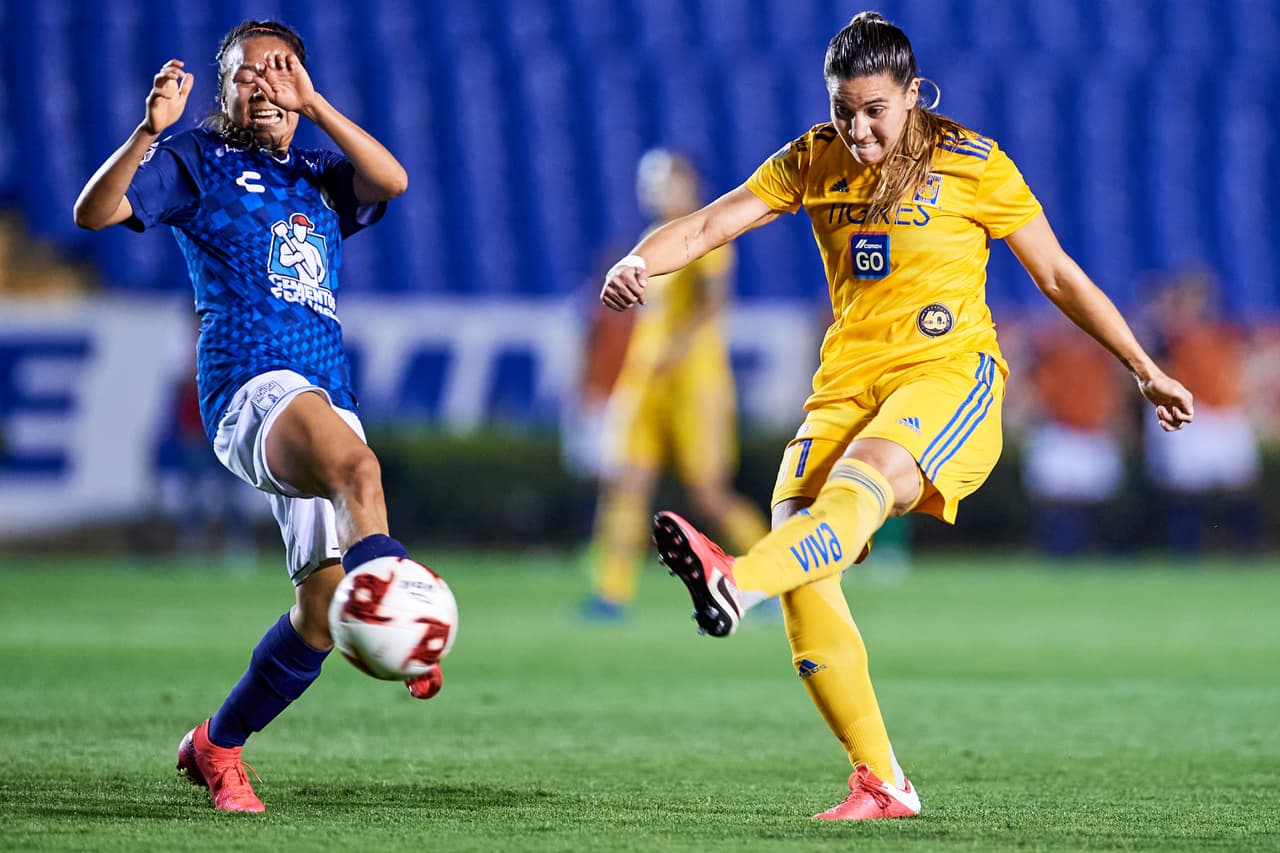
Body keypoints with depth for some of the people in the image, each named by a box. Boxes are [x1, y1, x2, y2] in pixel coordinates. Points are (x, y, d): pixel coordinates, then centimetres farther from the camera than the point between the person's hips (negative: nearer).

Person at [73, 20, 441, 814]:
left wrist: (311, 102, -2)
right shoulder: (199, 159, 12)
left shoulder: (319, 178, 24)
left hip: (328, 403, 6)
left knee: (324, 608, -1)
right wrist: (151, 130, -16)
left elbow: (392, 180, 2)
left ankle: (216, 745, 17)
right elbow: (94, 212, -2)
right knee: (357, 468, -40)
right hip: (250, 384, -6)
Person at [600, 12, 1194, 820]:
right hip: (849, 382, 4)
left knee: (866, 473, -37)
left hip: (950, 370, -4)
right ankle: (880, 783, -13)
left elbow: (1060, 275, 9)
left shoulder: (975, 166, 1)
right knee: (800, 551, -19)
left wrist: (1146, 370, 13)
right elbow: (710, 224, 0)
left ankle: (735, 582, -67)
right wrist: (637, 262, -21)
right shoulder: (814, 162, 8)